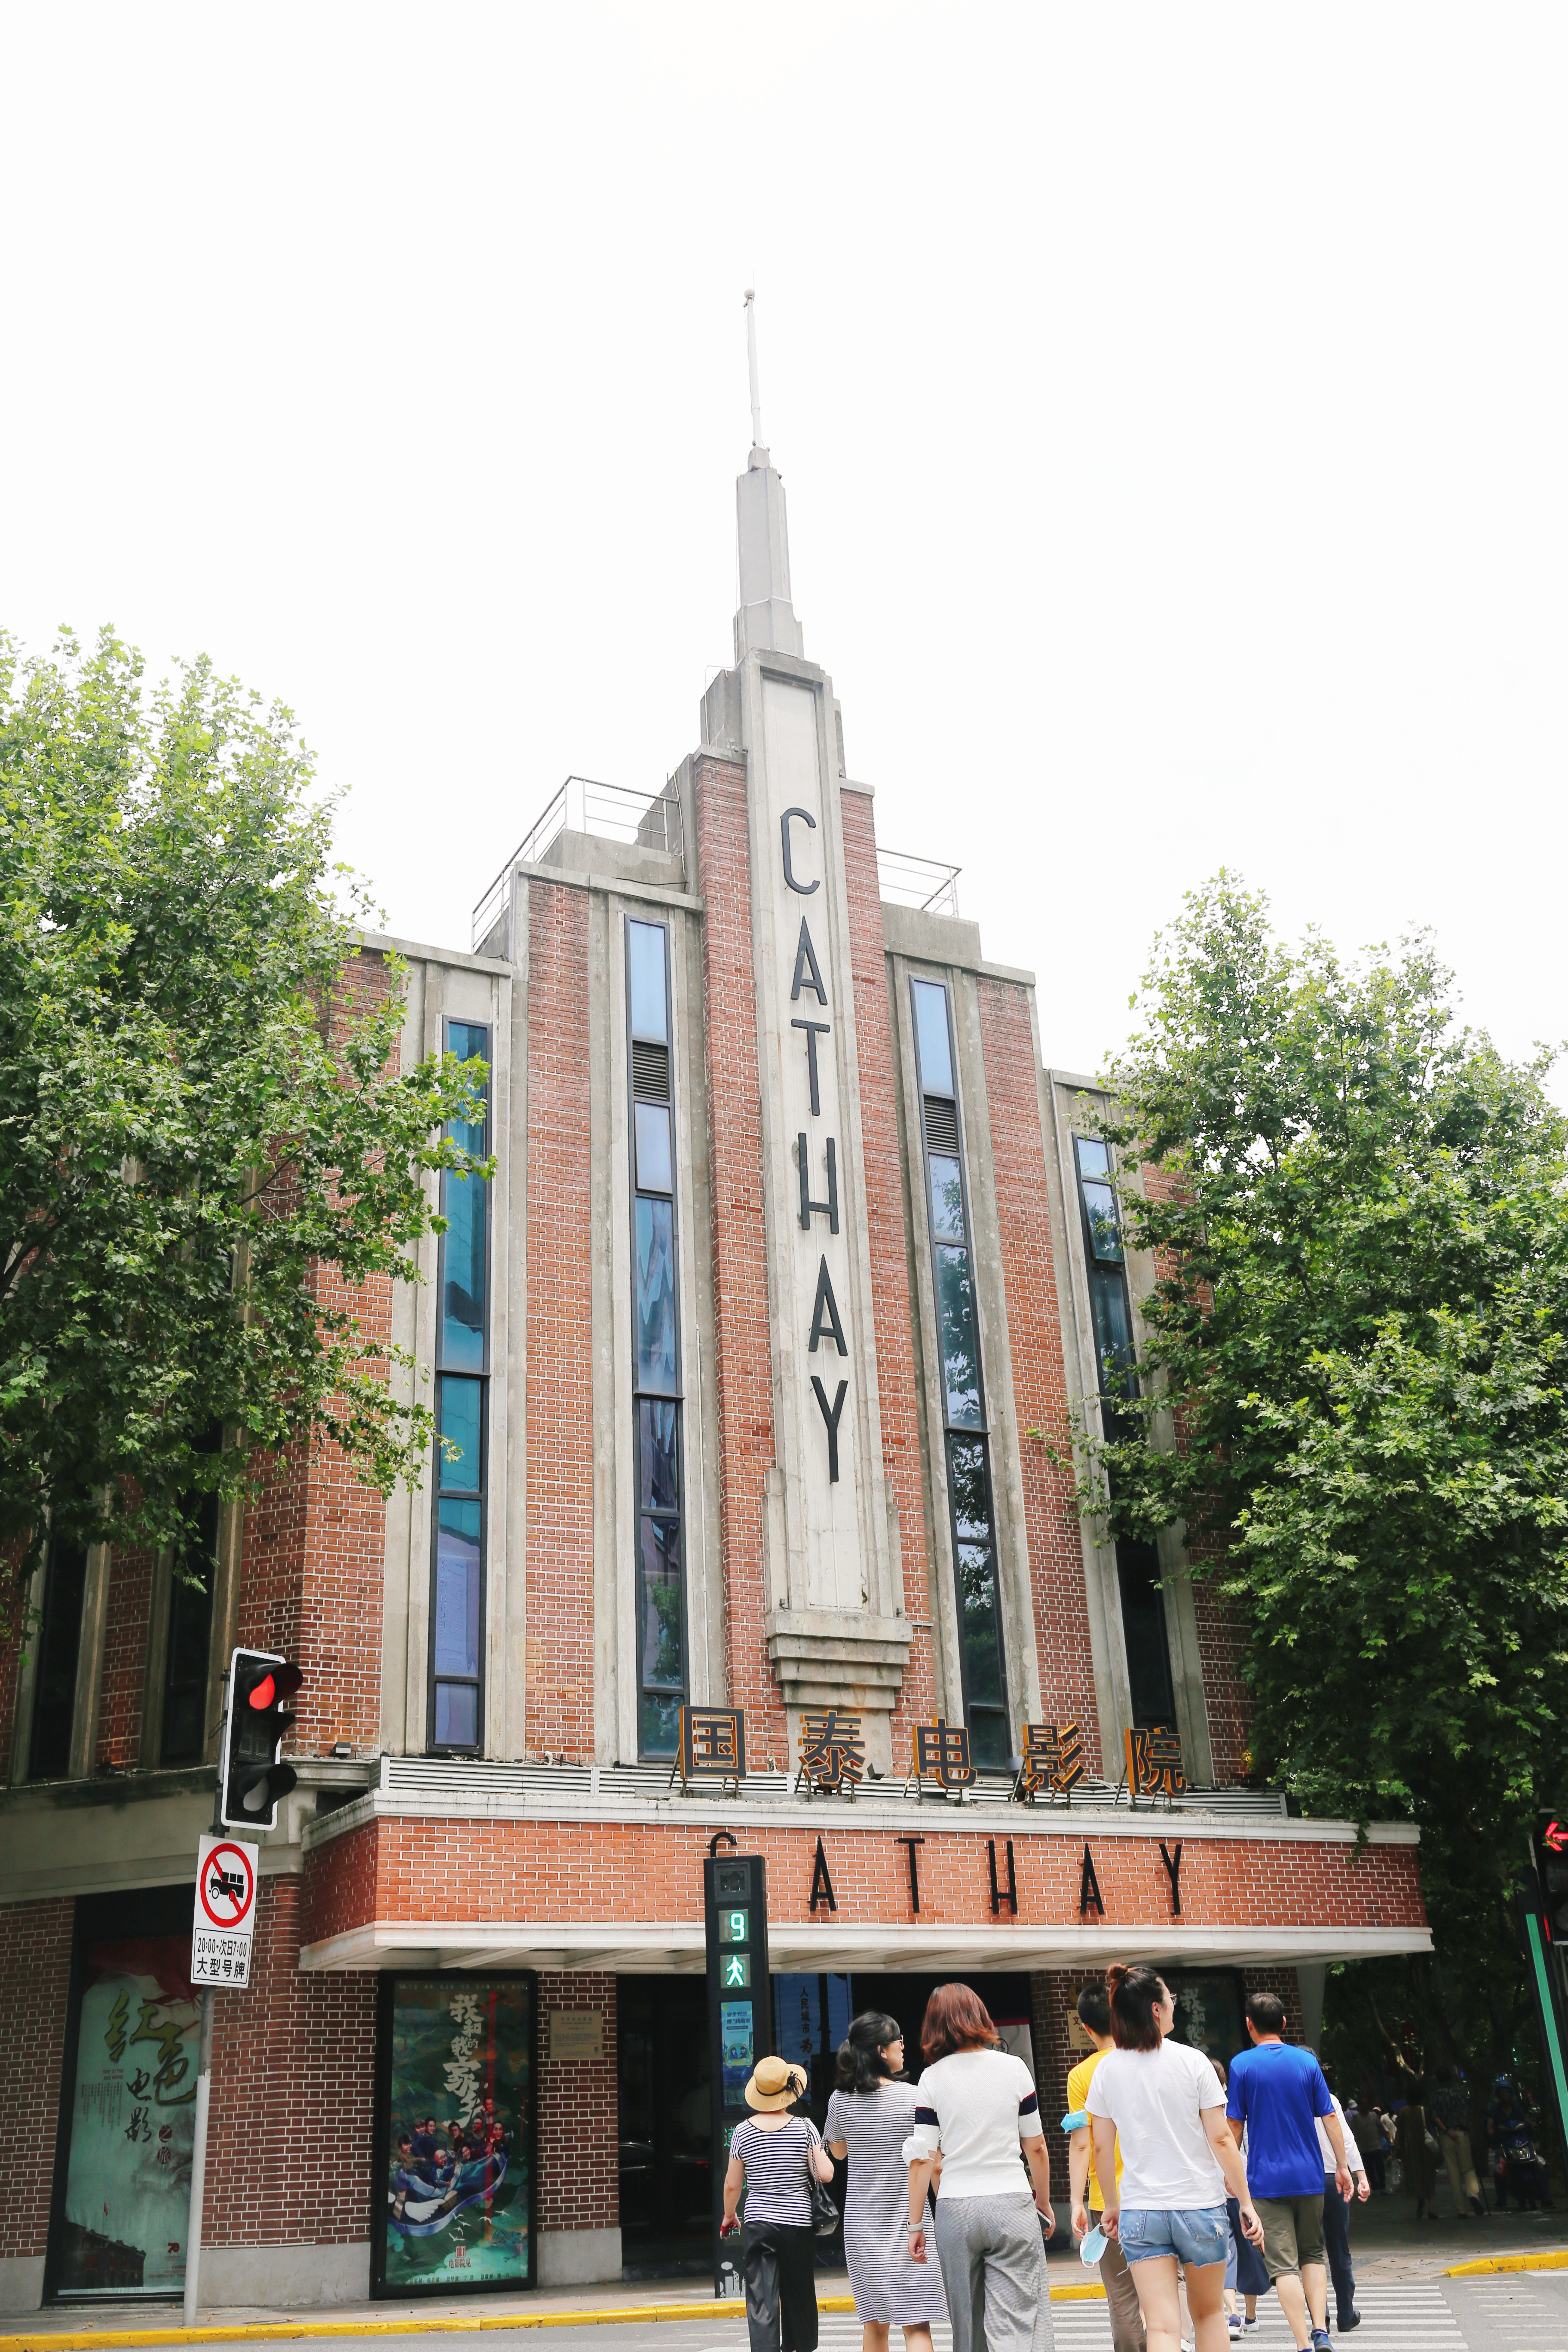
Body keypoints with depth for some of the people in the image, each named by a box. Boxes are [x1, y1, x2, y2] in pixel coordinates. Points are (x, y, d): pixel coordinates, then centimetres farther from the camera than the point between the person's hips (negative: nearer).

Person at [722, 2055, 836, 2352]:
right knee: (798, 2295, 17)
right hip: (799, 2223, 0)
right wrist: (819, 2151, 10)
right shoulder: (804, 2128, -6)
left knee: (761, 2301, -2)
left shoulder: (743, 2132, -1)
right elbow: (825, 2174, -10)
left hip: (759, 2224, 0)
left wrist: (729, 2216, 23)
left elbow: (732, 2185, 5)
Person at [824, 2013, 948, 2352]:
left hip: (862, 2223, 4)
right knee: (916, 2323, -3)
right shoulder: (913, 2097, -12)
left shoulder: (840, 2100, -1)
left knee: (874, 2322, 13)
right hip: (907, 2221, -4)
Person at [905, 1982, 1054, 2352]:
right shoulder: (1014, 2068, 0)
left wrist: (915, 2225, 6)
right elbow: (1036, 2147, 6)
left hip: (955, 2210, 1)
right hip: (1011, 2205, -1)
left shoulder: (932, 2078, -1)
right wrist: (1044, 2202, 20)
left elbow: (922, 2158, -1)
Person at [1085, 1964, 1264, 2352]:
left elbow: (1102, 2148, 4)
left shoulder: (1107, 2069, -1)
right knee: (1209, 2312, 20)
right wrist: (1246, 2203, 1)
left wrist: (1112, 2206, 18)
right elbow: (1221, 2139, -7)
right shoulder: (1192, 2061, -8)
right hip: (1200, 2204, -1)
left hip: (1140, 2211, 1)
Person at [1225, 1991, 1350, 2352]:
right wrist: (1342, 2166, 10)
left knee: (1283, 2264, 0)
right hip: (1309, 2176, 3)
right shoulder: (1307, 2061, 1)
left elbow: (1234, 2125, -4)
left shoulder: (1242, 2064, -5)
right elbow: (1330, 2117, 3)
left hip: (1266, 2179, -3)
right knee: (1313, 2254, 18)